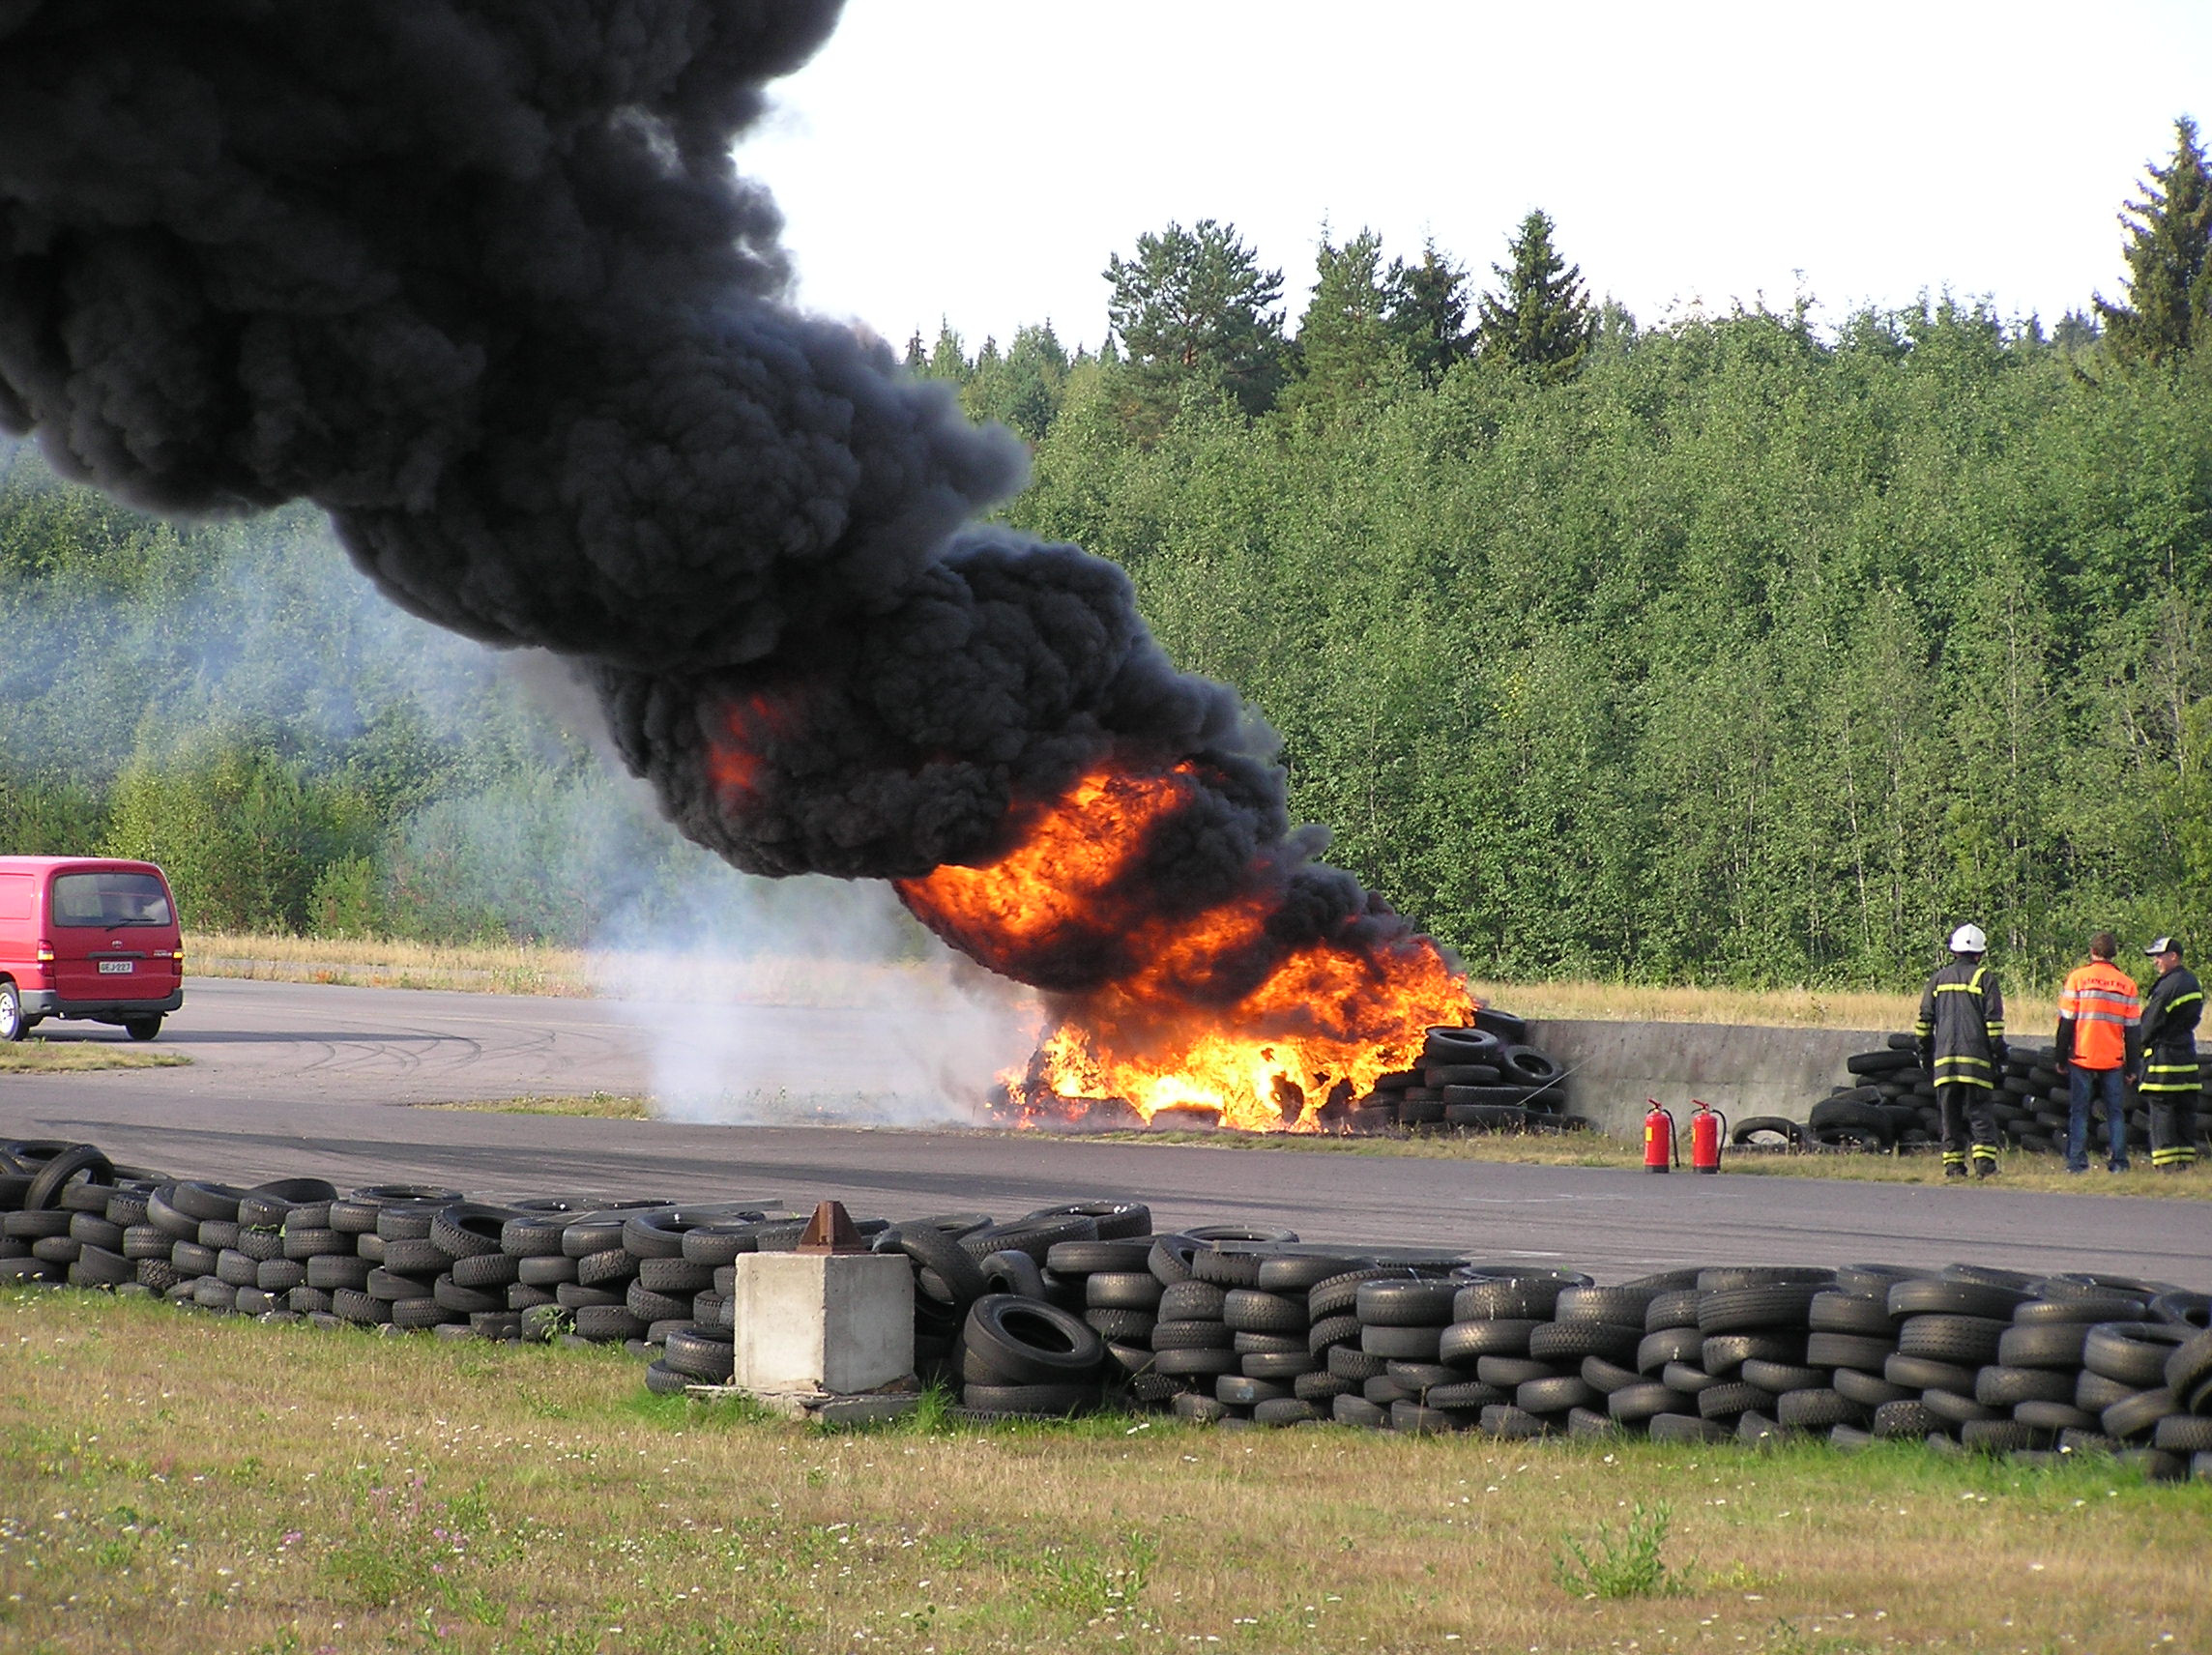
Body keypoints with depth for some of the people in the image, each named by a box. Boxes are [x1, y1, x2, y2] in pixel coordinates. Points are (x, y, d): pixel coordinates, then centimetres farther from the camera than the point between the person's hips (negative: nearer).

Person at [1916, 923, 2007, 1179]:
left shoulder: (1938, 979, 13)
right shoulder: (1984, 978, 2)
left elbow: (1924, 1021, 12)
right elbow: (1994, 1021, -3)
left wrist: (1924, 1053, 19)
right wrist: (1998, 1053, 1)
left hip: (1944, 1059, 3)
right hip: (1976, 1059, -3)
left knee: (1950, 1114, 7)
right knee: (1981, 1112, -3)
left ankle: (1953, 1165, 5)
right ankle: (1985, 1163, -12)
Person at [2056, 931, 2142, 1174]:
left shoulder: (2078, 978, -3)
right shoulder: (2127, 984, 4)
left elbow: (2066, 1022, -3)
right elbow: (2133, 1030, 7)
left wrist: (2061, 1059, 4)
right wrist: (2132, 1067, 13)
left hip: (2082, 1057, -2)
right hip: (2114, 1060, 2)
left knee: (2079, 1112, 3)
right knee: (2116, 1113, 8)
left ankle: (2077, 1163, -1)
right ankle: (2118, 1162, 3)